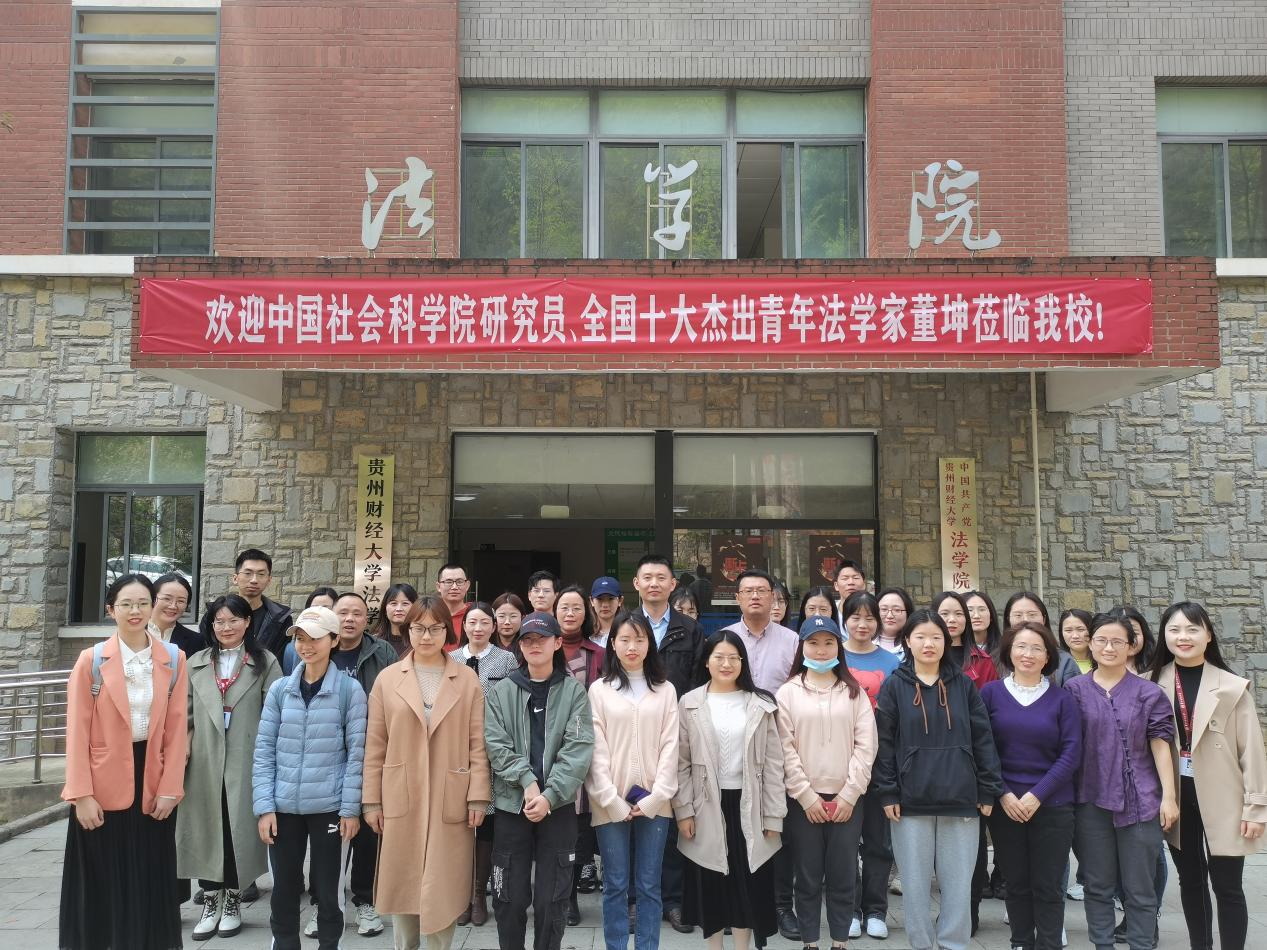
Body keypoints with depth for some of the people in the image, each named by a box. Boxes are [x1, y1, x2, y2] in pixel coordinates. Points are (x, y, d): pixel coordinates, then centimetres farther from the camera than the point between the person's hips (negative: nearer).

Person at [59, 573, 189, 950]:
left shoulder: (173, 659, 2)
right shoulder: (92, 660, -4)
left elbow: (176, 728, 1)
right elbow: (78, 731, -6)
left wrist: (169, 788, -4)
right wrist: (82, 794, -11)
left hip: (153, 784, 2)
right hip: (103, 787, -2)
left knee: (150, 887, 7)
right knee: (102, 888, 5)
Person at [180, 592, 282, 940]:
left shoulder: (265, 663, 1)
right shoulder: (197, 663, 12)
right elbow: (184, 714, 12)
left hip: (245, 762, -3)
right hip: (204, 763, 3)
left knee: (239, 828, 3)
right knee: (206, 828, 7)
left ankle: (233, 901, 20)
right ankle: (211, 902, 21)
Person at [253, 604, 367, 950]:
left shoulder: (350, 690, -3)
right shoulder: (280, 689, 4)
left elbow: (357, 753, -4)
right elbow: (264, 752, 3)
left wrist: (350, 808, -8)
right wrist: (264, 807, -4)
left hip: (329, 807, -2)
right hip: (284, 807, 2)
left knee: (328, 890, 8)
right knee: (283, 889, 10)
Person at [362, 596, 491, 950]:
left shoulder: (468, 679, 2)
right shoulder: (387, 679, 3)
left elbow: (478, 743, 0)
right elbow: (375, 745, 4)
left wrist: (478, 797, -5)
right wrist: (371, 800, 0)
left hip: (451, 801, -1)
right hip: (401, 800, 1)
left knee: (443, 889, 2)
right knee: (402, 884, 10)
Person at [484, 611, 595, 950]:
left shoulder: (574, 692, 2)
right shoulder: (500, 692, 5)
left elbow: (579, 750, -7)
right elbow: (496, 745, -4)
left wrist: (550, 795, -17)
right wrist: (528, 781, -17)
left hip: (559, 807, -1)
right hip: (511, 805, 1)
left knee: (551, 900, 5)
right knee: (510, 898, 6)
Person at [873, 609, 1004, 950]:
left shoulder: (964, 685, 6)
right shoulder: (894, 686, 1)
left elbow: (983, 740, 5)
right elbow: (884, 743, -1)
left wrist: (988, 791, 1)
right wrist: (887, 793, -6)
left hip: (960, 800, 1)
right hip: (911, 801, -1)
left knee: (959, 883, 6)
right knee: (915, 883, 6)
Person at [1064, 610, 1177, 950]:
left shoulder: (1148, 692, 1)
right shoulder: (1075, 689, 2)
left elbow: (1160, 745, 0)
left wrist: (1168, 795, -5)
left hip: (1140, 800, -1)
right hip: (1091, 800, 1)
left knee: (1140, 888, 5)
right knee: (1097, 885, 10)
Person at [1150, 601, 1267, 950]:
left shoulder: (1233, 687, -6)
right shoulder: (1154, 684, 0)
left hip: (1221, 798, -3)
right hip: (1176, 797, 3)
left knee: (1226, 886, 2)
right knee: (1190, 880, 15)